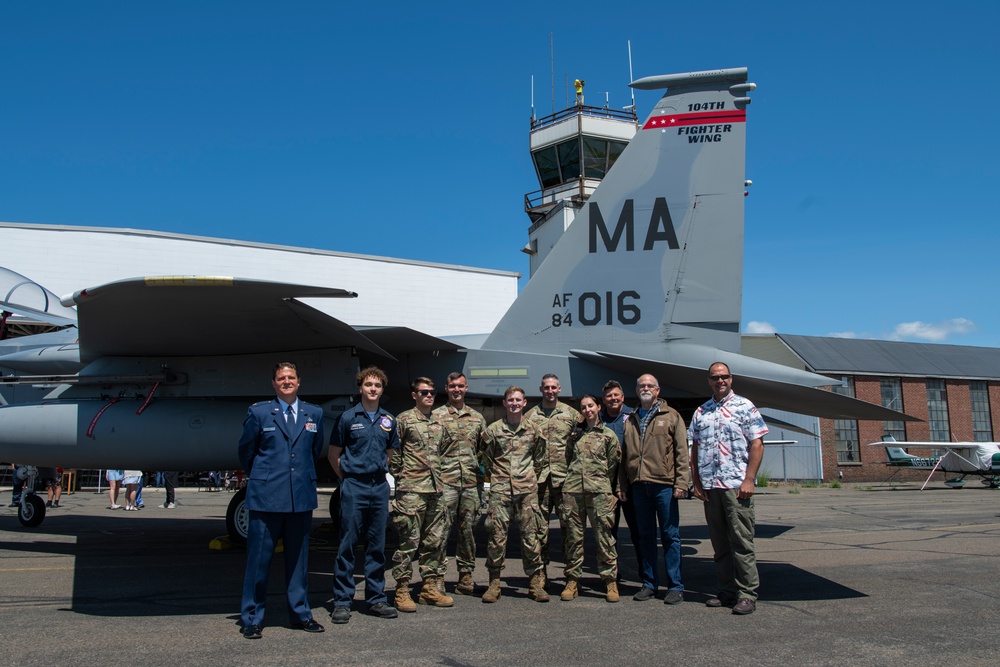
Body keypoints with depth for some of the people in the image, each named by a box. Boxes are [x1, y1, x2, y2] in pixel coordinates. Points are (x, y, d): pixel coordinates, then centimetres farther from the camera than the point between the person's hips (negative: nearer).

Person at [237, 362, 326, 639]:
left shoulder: (314, 414, 9)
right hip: (266, 496, -3)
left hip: (302, 496, 3)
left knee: (299, 558, 11)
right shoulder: (258, 412, 1)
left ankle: (301, 613, 21)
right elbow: (246, 451, 9)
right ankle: (251, 618, 12)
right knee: (258, 559, 2)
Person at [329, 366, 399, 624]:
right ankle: (342, 601, 5)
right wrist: (348, 479, 4)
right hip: (354, 487, -4)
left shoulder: (389, 420, 9)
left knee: (377, 545, 9)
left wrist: (380, 474, 10)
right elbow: (334, 455, 4)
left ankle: (376, 599, 17)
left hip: (380, 487, 4)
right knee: (347, 545, -1)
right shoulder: (348, 417, -2)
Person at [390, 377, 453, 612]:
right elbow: (393, 452, -5)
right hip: (411, 489, -7)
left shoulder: (438, 422, 16)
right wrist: (399, 477, -6)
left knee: (434, 540, 10)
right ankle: (402, 591, 3)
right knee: (409, 541, -5)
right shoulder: (403, 420, -3)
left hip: (436, 489, 7)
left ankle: (429, 588, 20)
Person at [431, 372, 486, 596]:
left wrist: (481, 470, 8)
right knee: (442, 529, -5)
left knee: (468, 528, 9)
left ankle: (466, 575, 18)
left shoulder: (477, 418, 15)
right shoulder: (436, 416, 3)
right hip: (446, 482, -4)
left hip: (471, 482, 4)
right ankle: (438, 575, 3)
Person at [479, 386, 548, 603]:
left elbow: (540, 456, 18)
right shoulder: (493, 430, 4)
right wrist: (494, 474, 8)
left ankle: (536, 583, 11)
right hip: (500, 488, -1)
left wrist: (533, 475, 11)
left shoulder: (533, 429, 8)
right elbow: (484, 456, 13)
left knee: (531, 534, 2)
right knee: (496, 534, -2)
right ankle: (494, 583, 7)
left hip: (527, 488, 1)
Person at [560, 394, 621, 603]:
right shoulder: (575, 433, 16)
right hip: (573, 489, 3)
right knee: (573, 535, 3)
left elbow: (613, 464, 8)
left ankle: (611, 581, 1)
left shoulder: (609, 435, 8)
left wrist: (600, 482, 5)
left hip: (599, 490, -3)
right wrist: (572, 477, 11)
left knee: (604, 535, -5)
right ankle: (572, 581, 9)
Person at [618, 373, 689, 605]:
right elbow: (624, 455, 16)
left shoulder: (671, 416, 5)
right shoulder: (630, 420, 16)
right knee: (646, 536, 10)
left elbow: (682, 451, -1)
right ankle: (649, 583, 18)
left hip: (664, 484, -4)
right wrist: (621, 485, 9)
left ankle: (675, 586, 7)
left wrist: (681, 482, -9)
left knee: (670, 536, 0)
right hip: (638, 485, 4)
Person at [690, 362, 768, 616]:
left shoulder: (744, 407, 1)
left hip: (736, 485, -5)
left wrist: (749, 480, -12)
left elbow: (757, 444, -4)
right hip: (709, 487, 5)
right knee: (719, 542, 10)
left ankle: (747, 594, 1)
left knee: (742, 542, -5)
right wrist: (696, 483, 7)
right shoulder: (701, 412, 14)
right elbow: (695, 449, 16)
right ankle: (727, 591, 19)